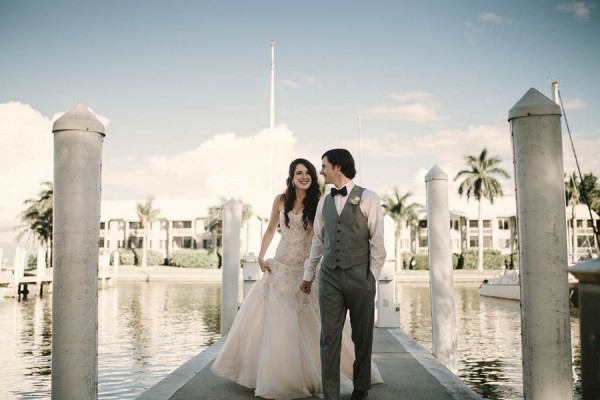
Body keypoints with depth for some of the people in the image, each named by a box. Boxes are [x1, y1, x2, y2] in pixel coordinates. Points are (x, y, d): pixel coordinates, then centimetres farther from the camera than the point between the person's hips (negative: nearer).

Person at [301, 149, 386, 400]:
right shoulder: (324, 202, 12)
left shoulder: (368, 198, -1)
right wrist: (308, 274, 19)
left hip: (359, 276, -3)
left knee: (362, 336, 9)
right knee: (329, 337, -1)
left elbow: (377, 241, -2)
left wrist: (372, 276, -6)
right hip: (329, 276, 3)